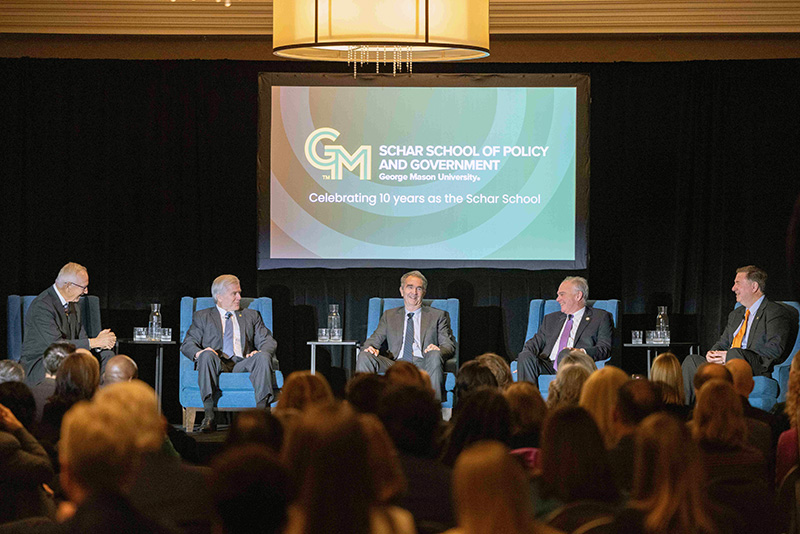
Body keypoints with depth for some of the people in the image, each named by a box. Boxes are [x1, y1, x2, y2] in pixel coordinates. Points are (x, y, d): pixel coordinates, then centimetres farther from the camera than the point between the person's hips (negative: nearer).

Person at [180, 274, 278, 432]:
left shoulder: (251, 316, 27)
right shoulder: (202, 317, 21)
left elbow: (268, 341, 16)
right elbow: (187, 345, 10)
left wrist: (260, 353, -8)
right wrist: (199, 353, -14)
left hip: (242, 364, 1)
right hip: (216, 365, -1)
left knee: (263, 357, -30)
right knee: (207, 355, -36)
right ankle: (208, 416, -43)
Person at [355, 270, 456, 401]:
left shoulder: (438, 316, 19)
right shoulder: (389, 316, 25)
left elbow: (449, 346, 11)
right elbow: (374, 340, 19)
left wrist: (437, 351, -14)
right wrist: (371, 348, -8)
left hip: (423, 366, -2)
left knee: (434, 355, -36)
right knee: (364, 356, -23)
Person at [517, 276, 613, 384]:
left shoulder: (601, 318, 14)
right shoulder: (551, 319, 31)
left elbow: (605, 348, 1)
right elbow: (536, 342, 23)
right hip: (548, 366, 4)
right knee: (525, 356, -29)